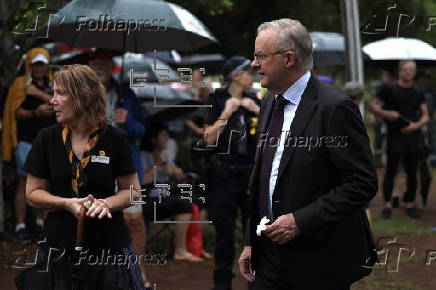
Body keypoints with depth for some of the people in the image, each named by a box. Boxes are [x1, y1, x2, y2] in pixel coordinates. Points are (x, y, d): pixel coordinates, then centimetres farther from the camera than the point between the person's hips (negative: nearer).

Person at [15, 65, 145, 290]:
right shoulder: (47, 139, -1)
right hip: (60, 246, 1)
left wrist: (106, 203, -18)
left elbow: (131, 190, 2)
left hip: (109, 245, -1)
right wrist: (67, 203, -15)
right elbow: (33, 193, 2)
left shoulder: (114, 138, -5)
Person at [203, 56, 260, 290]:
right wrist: (226, 114, -16)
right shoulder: (217, 101, 0)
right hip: (224, 176, -3)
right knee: (224, 230, 2)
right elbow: (209, 139, -7)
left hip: (251, 173, 3)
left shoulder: (254, 101, 10)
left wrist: (257, 111, -9)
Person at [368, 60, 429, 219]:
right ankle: (387, 204, 6)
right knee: (391, 170, -1)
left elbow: (425, 115, 12)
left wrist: (416, 125, -9)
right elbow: (372, 105, 2)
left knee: (412, 171, 6)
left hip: (413, 135, 4)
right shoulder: (389, 89, 1)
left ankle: (410, 204, 14)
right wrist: (386, 113, -15)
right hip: (395, 135, -3)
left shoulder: (418, 93, 11)